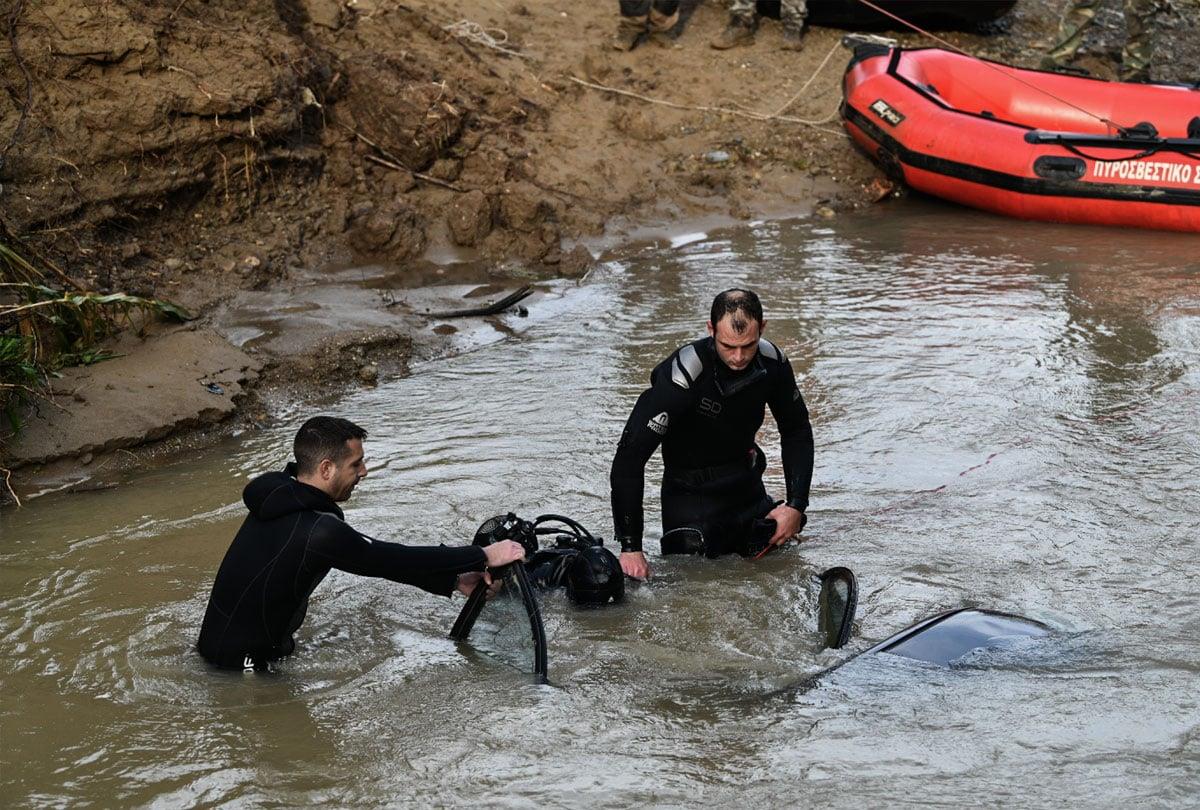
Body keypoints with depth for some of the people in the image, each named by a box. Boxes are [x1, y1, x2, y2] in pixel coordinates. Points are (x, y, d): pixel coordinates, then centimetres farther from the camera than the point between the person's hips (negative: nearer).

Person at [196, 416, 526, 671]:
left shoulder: (280, 495, 1)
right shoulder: (317, 530, -29)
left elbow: (377, 556, 5)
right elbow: (394, 559, -22)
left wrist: (452, 581, 3)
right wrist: (483, 557, -13)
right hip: (240, 664, -9)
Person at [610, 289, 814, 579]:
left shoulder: (772, 363, -13)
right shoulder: (682, 376, -31)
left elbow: (797, 432, 5)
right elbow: (630, 457, -30)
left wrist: (796, 504, -7)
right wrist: (630, 546, -33)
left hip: (749, 489, 5)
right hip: (691, 494, -5)